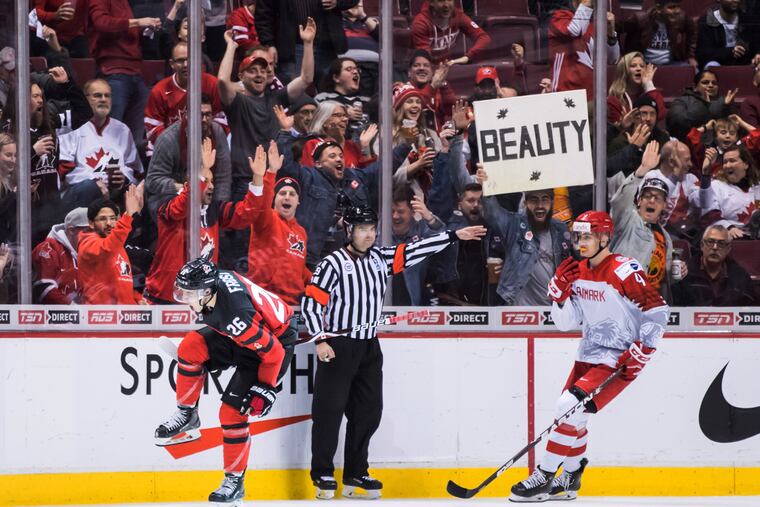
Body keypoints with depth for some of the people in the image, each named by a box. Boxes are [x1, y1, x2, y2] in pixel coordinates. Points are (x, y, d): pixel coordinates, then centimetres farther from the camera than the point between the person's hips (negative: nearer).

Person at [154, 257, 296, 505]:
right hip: (242, 335, 8)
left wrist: (265, 389, -20)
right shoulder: (213, 279, -14)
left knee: (232, 411, -10)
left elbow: (272, 351, -30)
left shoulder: (235, 315, -38)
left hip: (276, 341, -8)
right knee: (191, 347, -12)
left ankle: (234, 483, 3)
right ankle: (186, 415, 3)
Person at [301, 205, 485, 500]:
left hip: (369, 348, 7)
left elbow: (414, 252, 6)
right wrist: (320, 340, -19)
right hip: (337, 347, -7)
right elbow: (311, 302, -12)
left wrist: (454, 236, 1)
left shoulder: (380, 258, 7)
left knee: (369, 411, 8)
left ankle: (355, 475, 16)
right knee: (329, 411, -5)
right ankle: (323, 475, 2)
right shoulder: (333, 264, -10)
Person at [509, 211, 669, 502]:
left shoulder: (624, 272, -18)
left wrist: (641, 352, -21)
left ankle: (544, 478, -10)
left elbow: (657, 311, -17)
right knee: (569, 413, 13)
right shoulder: (578, 271, 6)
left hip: (618, 361, -9)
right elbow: (566, 322, 8)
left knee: (568, 409, -18)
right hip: (588, 356, 9)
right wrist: (560, 290, -8)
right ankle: (568, 481, 30)